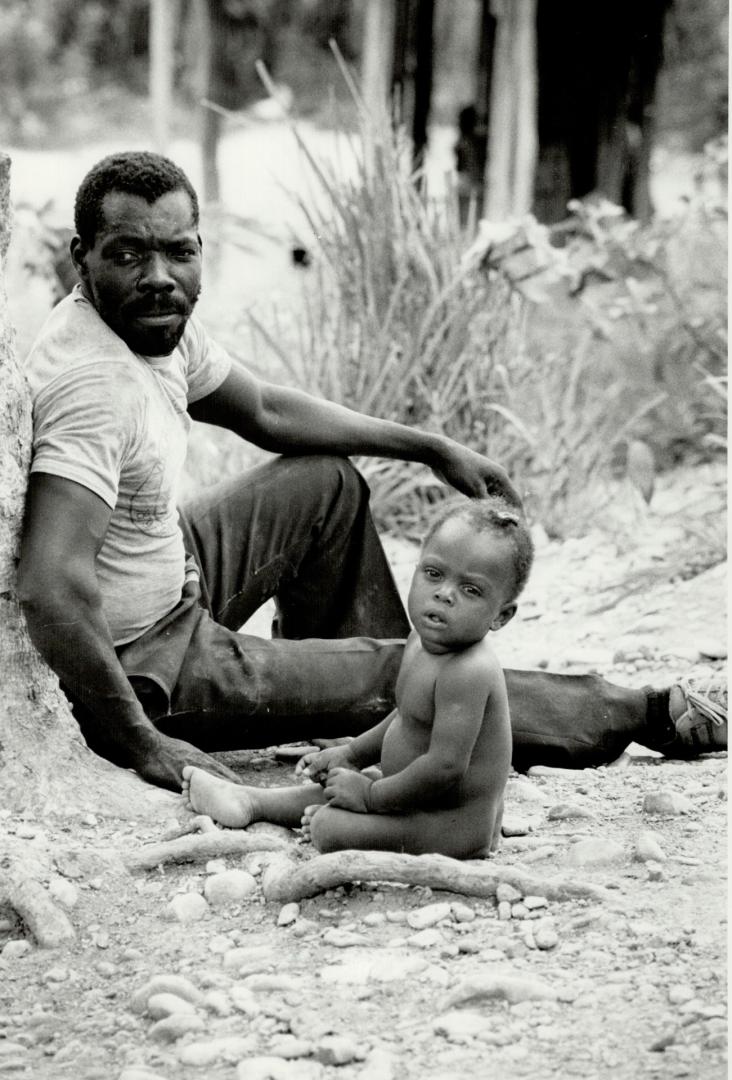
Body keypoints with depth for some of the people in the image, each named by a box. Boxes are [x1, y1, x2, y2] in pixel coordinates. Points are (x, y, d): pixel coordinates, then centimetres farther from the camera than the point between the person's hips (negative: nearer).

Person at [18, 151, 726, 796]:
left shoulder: (157, 322, -2)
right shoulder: (94, 382, -32)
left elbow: (265, 410, 17)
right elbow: (51, 590, -40)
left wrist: (434, 449, 16)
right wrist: (141, 747, -33)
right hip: (140, 670, -10)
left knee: (328, 480, 22)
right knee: (399, 676, -1)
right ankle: (639, 715, 19)